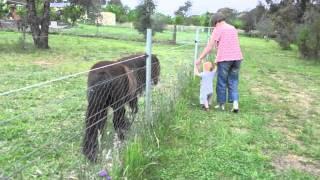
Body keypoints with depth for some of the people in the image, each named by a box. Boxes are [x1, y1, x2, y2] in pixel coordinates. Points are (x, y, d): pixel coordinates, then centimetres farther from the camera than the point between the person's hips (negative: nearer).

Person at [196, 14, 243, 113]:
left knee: (222, 82, 8)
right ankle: (235, 103, 0)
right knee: (233, 82, 12)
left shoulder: (218, 30, -4)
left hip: (224, 59, -6)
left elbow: (209, 47, -8)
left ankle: (221, 104, 18)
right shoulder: (233, 28, 17)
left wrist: (200, 58, -1)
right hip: (237, 58, 6)